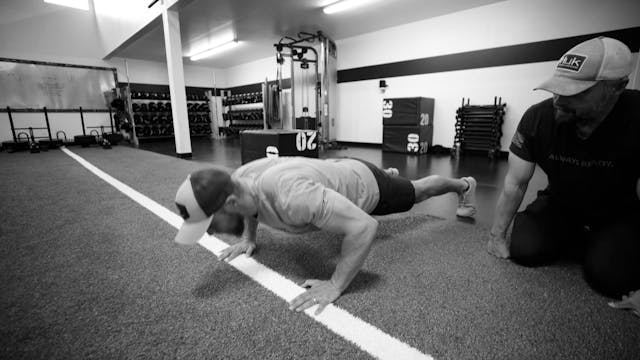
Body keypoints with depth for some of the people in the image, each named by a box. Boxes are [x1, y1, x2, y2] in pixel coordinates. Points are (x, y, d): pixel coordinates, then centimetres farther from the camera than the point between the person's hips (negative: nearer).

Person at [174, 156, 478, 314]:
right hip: (341, 173, 6)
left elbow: (364, 226, -48)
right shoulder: (239, 180, -21)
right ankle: (390, 173, 76)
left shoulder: (289, 196, -49)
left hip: (366, 184, -6)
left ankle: (464, 185, 57)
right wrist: (248, 239, -7)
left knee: (415, 193, 24)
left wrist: (336, 285, -43)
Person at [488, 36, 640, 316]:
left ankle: (600, 248, 12)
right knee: (523, 249, -17)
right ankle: (580, 244, 14)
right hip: (560, 205, 3)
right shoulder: (538, 118, -22)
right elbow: (515, 183, -15)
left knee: (611, 275, -24)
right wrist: (497, 235, -12)